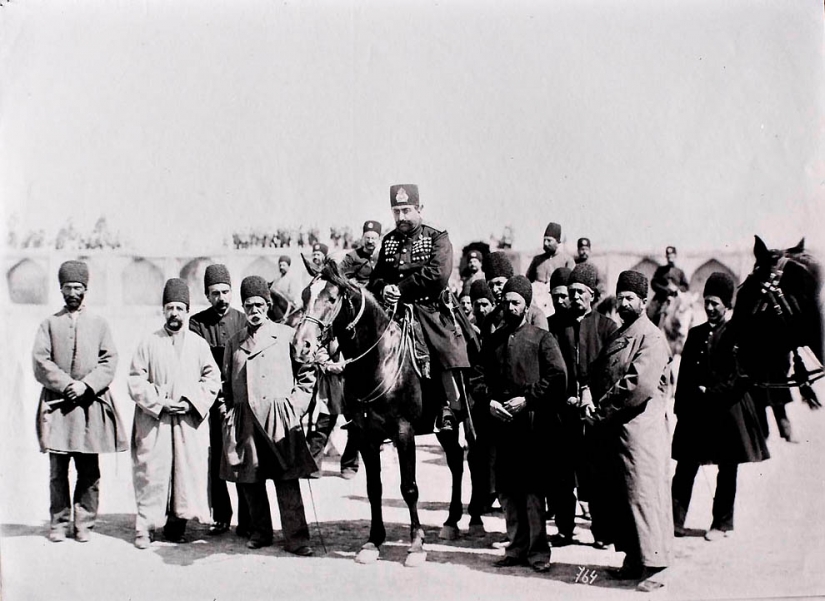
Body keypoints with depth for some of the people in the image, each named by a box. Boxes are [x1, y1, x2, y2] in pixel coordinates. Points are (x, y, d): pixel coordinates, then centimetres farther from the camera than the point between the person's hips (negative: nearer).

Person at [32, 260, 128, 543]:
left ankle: (84, 523, 11)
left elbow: (109, 361, 4)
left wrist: (86, 386, -10)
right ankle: (59, 523, 12)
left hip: (90, 403, 0)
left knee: (89, 471, 2)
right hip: (57, 403, 0)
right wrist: (66, 385, -11)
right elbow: (41, 362, 1)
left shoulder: (98, 323, 11)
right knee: (58, 470, 2)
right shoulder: (49, 323, 10)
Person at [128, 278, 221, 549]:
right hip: (154, 419, -1)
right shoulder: (148, 343, 5)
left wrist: (191, 402, -7)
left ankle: (177, 524, 12)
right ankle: (145, 527, 5)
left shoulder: (199, 344, 8)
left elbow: (212, 378, 6)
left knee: (188, 471, 0)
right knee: (152, 472, -3)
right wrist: (160, 403, -9)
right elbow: (136, 381, 2)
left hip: (191, 421, 1)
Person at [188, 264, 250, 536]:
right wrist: (216, 396, -13)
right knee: (215, 461, 4)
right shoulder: (197, 323, 3)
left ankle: (246, 519, 8)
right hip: (211, 402, 0)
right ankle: (221, 516, 19)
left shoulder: (244, 321, 4)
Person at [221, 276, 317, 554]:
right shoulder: (235, 342, 13)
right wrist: (231, 411, 7)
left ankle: (296, 537, -1)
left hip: (280, 417, -3)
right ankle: (260, 532, 23)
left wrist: (296, 403, -1)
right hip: (245, 420, 3)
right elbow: (227, 382, 18)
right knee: (250, 479, 8)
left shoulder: (287, 335, 5)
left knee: (287, 480, -5)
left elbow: (307, 372, 7)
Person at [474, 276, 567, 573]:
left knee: (532, 487, -3)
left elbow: (557, 377, -4)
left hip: (531, 421, -5)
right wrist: (489, 400, -1)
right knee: (505, 487, 8)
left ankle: (537, 550, 3)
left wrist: (527, 399, -11)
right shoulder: (492, 340, 17)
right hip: (500, 422, 5)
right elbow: (480, 378, 18)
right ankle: (517, 546, 17)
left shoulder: (542, 338, 3)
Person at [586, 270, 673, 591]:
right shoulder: (617, 336, 19)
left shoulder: (651, 337, -8)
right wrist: (590, 402, -2)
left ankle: (654, 564, -1)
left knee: (643, 492, -7)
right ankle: (633, 558, 22)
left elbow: (640, 384, -20)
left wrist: (603, 408, -16)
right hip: (612, 426, 9)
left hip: (640, 425, -8)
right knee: (618, 492, 12)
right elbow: (597, 374, 18)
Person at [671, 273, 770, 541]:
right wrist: (682, 407, 3)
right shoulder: (695, 334, 10)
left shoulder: (737, 335, -5)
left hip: (727, 410, -4)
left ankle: (723, 523, 20)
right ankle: (675, 521, 5)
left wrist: (710, 393, -16)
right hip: (695, 412, 4)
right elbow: (684, 374, 10)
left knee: (727, 471, 8)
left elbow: (740, 377, -11)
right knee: (684, 467, 1)